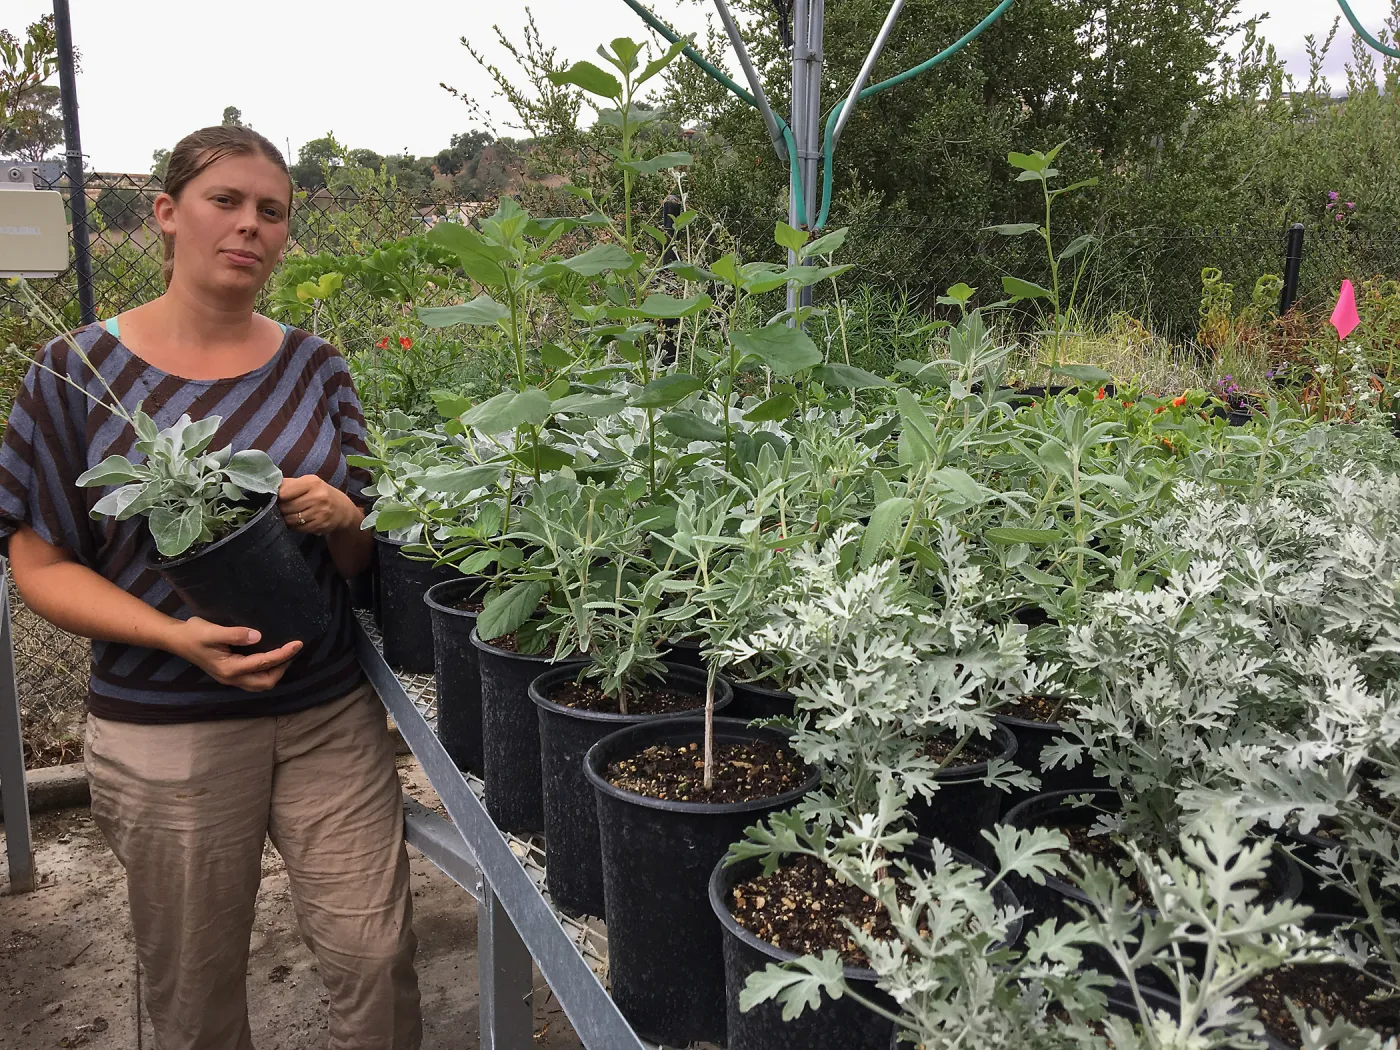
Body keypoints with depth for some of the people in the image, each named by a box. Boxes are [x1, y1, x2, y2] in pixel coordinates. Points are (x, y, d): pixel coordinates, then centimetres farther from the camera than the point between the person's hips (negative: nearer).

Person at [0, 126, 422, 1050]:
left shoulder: (313, 368, 4)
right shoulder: (80, 372, -4)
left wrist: (339, 518, -16)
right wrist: (179, 636, -19)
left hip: (330, 711, 2)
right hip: (168, 730, -1)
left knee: (376, 953, 2)